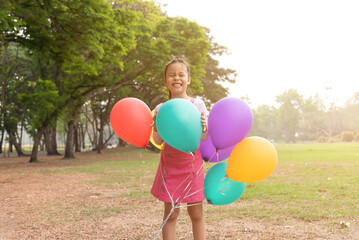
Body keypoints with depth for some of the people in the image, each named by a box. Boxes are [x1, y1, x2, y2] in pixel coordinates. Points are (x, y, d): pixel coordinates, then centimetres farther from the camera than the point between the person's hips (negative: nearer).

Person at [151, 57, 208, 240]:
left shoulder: (197, 104, 1)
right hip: (170, 164, 0)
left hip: (192, 163, 0)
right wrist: (156, 127, -21)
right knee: (170, 213, 4)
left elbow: (205, 138, -1)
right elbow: (158, 141, -3)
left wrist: (203, 129, -22)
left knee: (196, 212, 6)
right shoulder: (161, 108, 2)